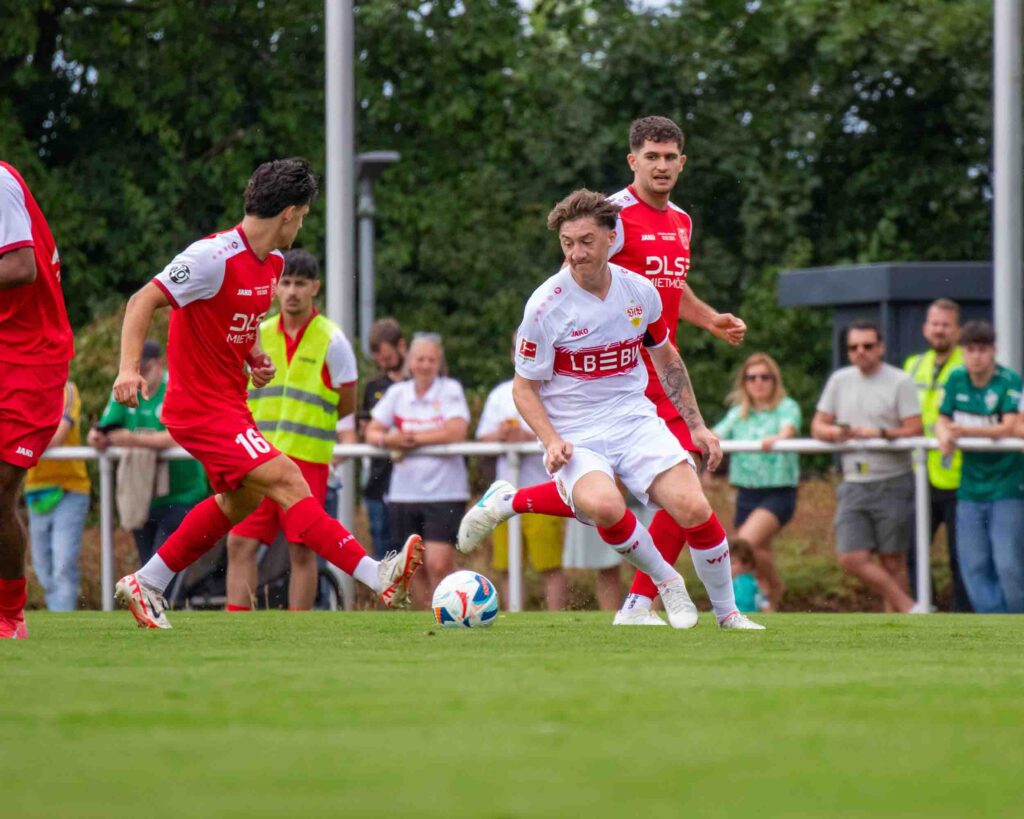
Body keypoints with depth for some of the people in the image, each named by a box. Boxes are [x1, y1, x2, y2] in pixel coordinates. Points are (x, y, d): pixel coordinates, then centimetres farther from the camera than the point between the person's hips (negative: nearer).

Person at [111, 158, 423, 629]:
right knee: (288, 482, -18)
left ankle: (145, 585, 34)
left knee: (242, 498, 24)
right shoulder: (214, 257, -20)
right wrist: (129, 368, -32)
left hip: (230, 403, 11)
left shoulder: (273, 262, 8)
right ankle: (379, 579, -25)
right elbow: (143, 301, -19)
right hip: (202, 409, -11)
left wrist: (255, 356, 4)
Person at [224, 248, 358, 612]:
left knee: (302, 551, -3)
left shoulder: (331, 340, -3)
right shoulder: (259, 335, 10)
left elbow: (346, 405, 1)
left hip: (307, 459, -4)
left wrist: (301, 422, 3)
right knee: (240, 542, -4)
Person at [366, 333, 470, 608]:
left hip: (444, 492, -4)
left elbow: (457, 431, -14)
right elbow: (372, 432, 10)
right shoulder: (397, 393, 11)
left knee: (438, 564, -13)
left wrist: (412, 438, -12)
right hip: (405, 491, 4)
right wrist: (386, 439, -13)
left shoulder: (450, 390, -1)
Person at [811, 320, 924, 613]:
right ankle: (910, 609, -1)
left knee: (892, 561, 1)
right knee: (852, 558, -8)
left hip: (892, 486, -5)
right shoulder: (839, 380, 12)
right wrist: (833, 432, -10)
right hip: (854, 486, 5)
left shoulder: (899, 382, -4)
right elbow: (818, 425, 12)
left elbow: (915, 429, -10)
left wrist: (880, 433, -22)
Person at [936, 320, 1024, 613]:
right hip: (971, 490, 5)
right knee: (975, 568, 3)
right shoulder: (957, 380, 4)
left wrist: (965, 431, -31)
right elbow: (942, 420, 8)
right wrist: (944, 436, -17)